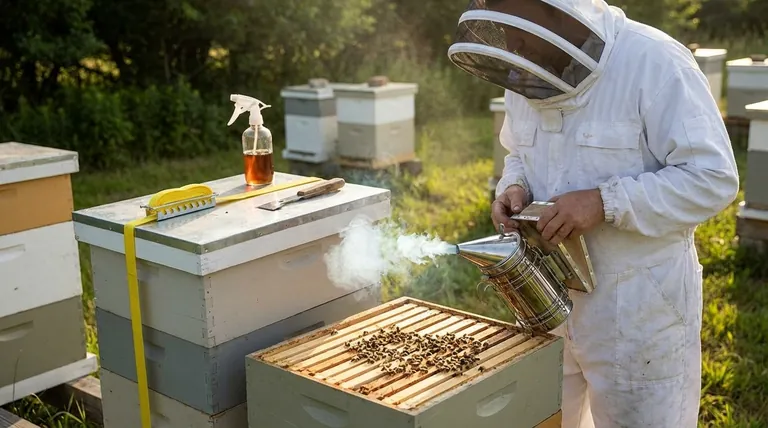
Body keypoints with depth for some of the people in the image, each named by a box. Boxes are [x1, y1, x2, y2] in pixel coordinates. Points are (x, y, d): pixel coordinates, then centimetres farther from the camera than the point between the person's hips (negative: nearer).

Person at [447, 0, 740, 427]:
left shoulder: (655, 63, -19)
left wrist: (606, 202, -28)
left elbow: (714, 178, -20)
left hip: (637, 304, -6)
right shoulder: (525, 75, 3)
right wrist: (514, 187, -5)